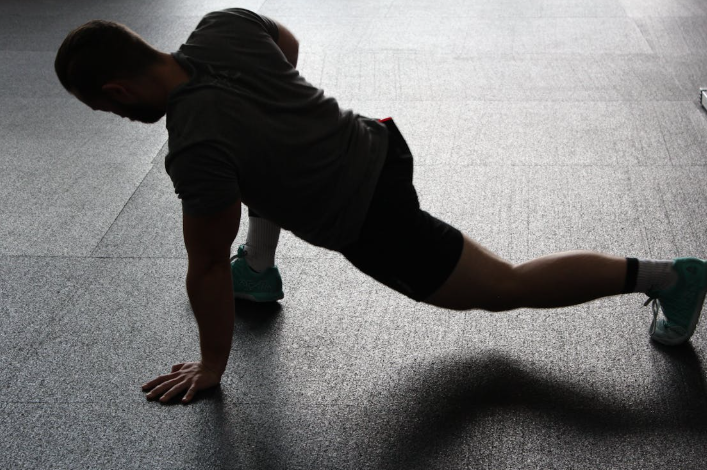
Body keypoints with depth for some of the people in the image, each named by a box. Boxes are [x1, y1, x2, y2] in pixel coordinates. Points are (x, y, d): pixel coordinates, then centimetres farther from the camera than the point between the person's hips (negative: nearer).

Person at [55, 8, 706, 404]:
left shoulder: (198, 149, -30)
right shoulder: (222, 26, -8)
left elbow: (206, 268, -19)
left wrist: (211, 368, -4)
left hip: (378, 224, -8)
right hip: (377, 143, 8)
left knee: (506, 287, 8)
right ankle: (259, 270, 38)